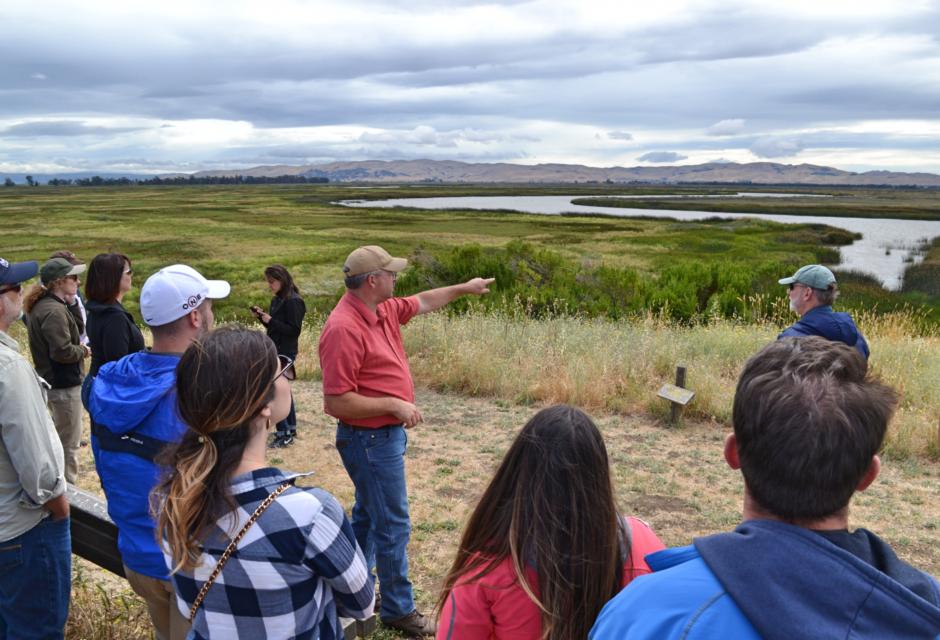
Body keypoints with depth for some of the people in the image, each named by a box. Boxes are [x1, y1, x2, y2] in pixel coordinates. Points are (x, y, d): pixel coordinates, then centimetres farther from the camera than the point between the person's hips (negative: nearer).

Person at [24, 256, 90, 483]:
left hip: (52, 381, 11)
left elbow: (78, 329, 13)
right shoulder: (54, 311, -23)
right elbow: (62, 351, -28)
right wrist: (83, 351, -12)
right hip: (64, 385, -11)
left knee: (62, 437, 25)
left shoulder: (41, 306, 9)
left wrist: (72, 304, 0)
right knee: (69, 443, 1)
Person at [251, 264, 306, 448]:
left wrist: (271, 320, -21)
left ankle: (284, 434, -3)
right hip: (276, 351, 9)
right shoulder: (277, 300, 12)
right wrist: (262, 317, 1)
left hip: (285, 353, -9)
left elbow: (294, 330, -19)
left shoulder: (293, 302, -15)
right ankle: (290, 429, 25)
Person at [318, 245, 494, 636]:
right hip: (371, 440, -10)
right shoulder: (344, 328, -26)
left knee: (368, 515, 22)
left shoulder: (383, 309, 2)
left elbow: (423, 303, 21)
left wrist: (464, 289, 24)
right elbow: (337, 401, -27)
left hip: (385, 434, 10)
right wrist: (394, 404, -23)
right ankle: (398, 609, 18)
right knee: (393, 524, 2)